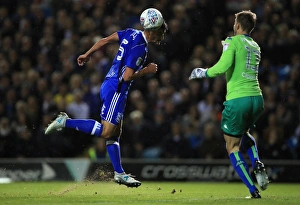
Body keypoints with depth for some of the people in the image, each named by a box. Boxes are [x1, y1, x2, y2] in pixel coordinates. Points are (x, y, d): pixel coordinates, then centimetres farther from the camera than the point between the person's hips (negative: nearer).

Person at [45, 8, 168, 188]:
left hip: (109, 86, 10)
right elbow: (128, 76, -22)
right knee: (106, 131, -9)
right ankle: (65, 122, -7)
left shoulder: (132, 33, 7)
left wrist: (87, 55, 28)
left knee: (116, 133, 10)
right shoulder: (140, 48, -19)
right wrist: (147, 70, -7)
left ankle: (119, 173, 13)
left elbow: (105, 40, 16)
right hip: (116, 90, -10)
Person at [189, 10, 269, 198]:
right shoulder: (256, 47, 16)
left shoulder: (232, 42, -4)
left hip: (237, 99, -7)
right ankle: (258, 165, 6)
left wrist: (202, 73, -1)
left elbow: (223, 66, -18)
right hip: (257, 98, 7)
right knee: (244, 134, 34)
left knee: (233, 147, 7)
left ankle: (253, 190, -5)